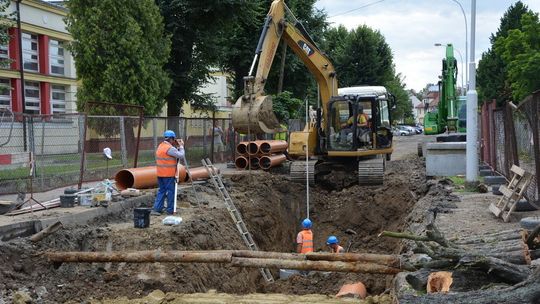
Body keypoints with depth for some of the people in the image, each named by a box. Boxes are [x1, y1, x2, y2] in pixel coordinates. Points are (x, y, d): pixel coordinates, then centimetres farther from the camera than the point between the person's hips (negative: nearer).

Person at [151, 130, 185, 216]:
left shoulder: (160, 146, 11)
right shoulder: (170, 148, -18)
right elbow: (181, 155, -17)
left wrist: (177, 146, 11)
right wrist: (181, 146, -3)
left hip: (160, 174, 9)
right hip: (168, 174, -9)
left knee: (161, 190, 14)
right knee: (170, 191, 3)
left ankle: (156, 209, 9)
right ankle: (170, 210, 10)